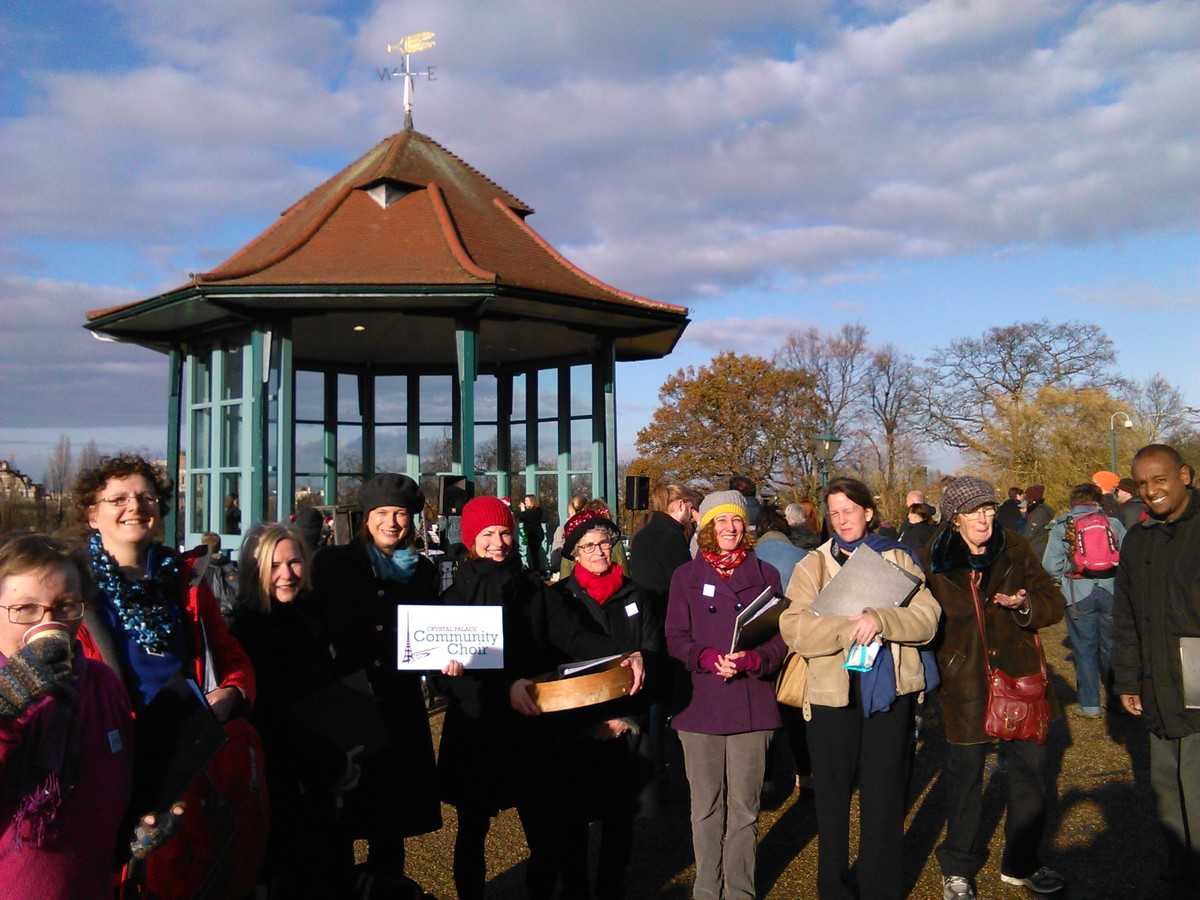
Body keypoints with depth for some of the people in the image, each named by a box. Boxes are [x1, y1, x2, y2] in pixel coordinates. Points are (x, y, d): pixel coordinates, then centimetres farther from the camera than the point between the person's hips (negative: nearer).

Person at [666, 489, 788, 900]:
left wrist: (749, 660, -14)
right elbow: (675, 639, 3)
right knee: (705, 808, 8)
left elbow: (780, 637, 5)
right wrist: (709, 659, -15)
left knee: (744, 808, 4)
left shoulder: (765, 575, 8)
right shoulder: (686, 577, 7)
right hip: (699, 703, 0)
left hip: (751, 703, 0)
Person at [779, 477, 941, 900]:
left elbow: (926, 618, -7)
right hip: (832, 693, 0)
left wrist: (879, 620, -23)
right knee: (832, 795, 9)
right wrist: (846, 626, -25)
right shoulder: (813, 565, 4)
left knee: (885, 794, 10)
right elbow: (795, 630, -10)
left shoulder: (897, 558, 6)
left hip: (891, 690, 1)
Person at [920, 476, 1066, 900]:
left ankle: (1021, 863, 32)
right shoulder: (932, 561, -4)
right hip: (964, 682, -2)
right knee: (965, 771, 7)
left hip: (1019, 674, 3)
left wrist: (1027, 604, -20)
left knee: (1030, 767, 10)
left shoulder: (1015, 550, 1)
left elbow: (1054, 603, 1)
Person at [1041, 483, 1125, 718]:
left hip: (1078, 594, -1)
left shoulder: (1061, 527, 0)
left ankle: (1090, 704, 11)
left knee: (1084, 648, 7)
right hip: (1111, 591, 2)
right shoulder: (1113, 523, 4)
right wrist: (1117, 576, 17)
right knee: (1112, 647, 14)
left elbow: (1051, 566, -6)